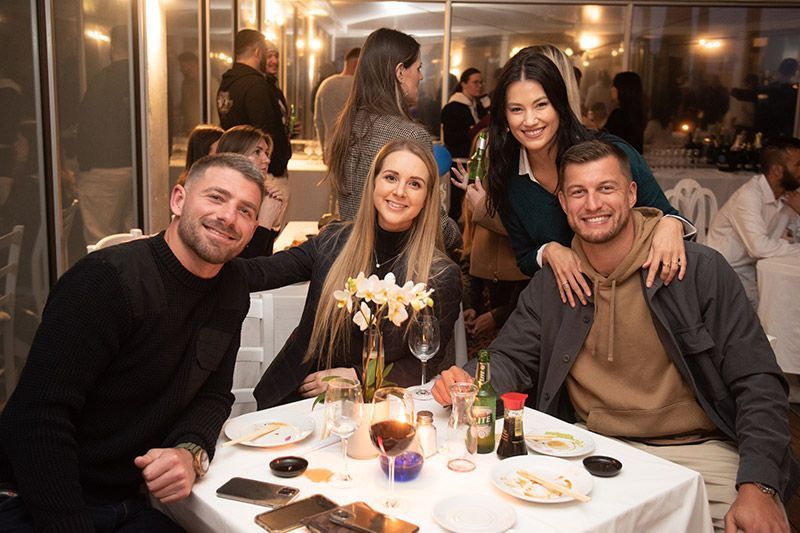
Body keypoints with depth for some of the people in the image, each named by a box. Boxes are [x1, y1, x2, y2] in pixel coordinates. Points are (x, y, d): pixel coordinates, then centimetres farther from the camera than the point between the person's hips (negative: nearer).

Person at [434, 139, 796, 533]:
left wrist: (757, 488, -18)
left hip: (697, 450, -1)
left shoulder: (700, 269, -4)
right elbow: (510, 359, 10)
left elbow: (757, 382, -6)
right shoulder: (549, 285, 7)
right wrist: (468, 381, -15)